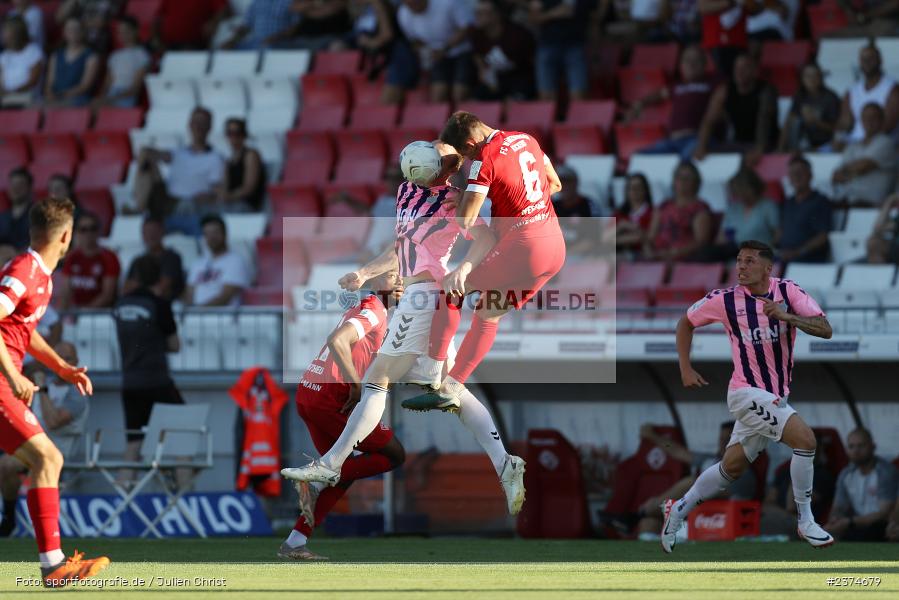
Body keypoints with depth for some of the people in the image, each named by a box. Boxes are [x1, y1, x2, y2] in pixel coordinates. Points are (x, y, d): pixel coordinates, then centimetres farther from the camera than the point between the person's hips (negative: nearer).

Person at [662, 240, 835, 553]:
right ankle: (805, 522, -11)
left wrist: (787, 316, -30)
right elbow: (686, 321, 8)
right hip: (747, 393, -4)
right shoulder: (725, 300, -9)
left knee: (732, 468, 15)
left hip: (775, 397, 4)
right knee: (805, 438, -22)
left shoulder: (788, 291, -6)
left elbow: (825, 330, -16)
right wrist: (685, 369, 4)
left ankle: (679, 510, 34)